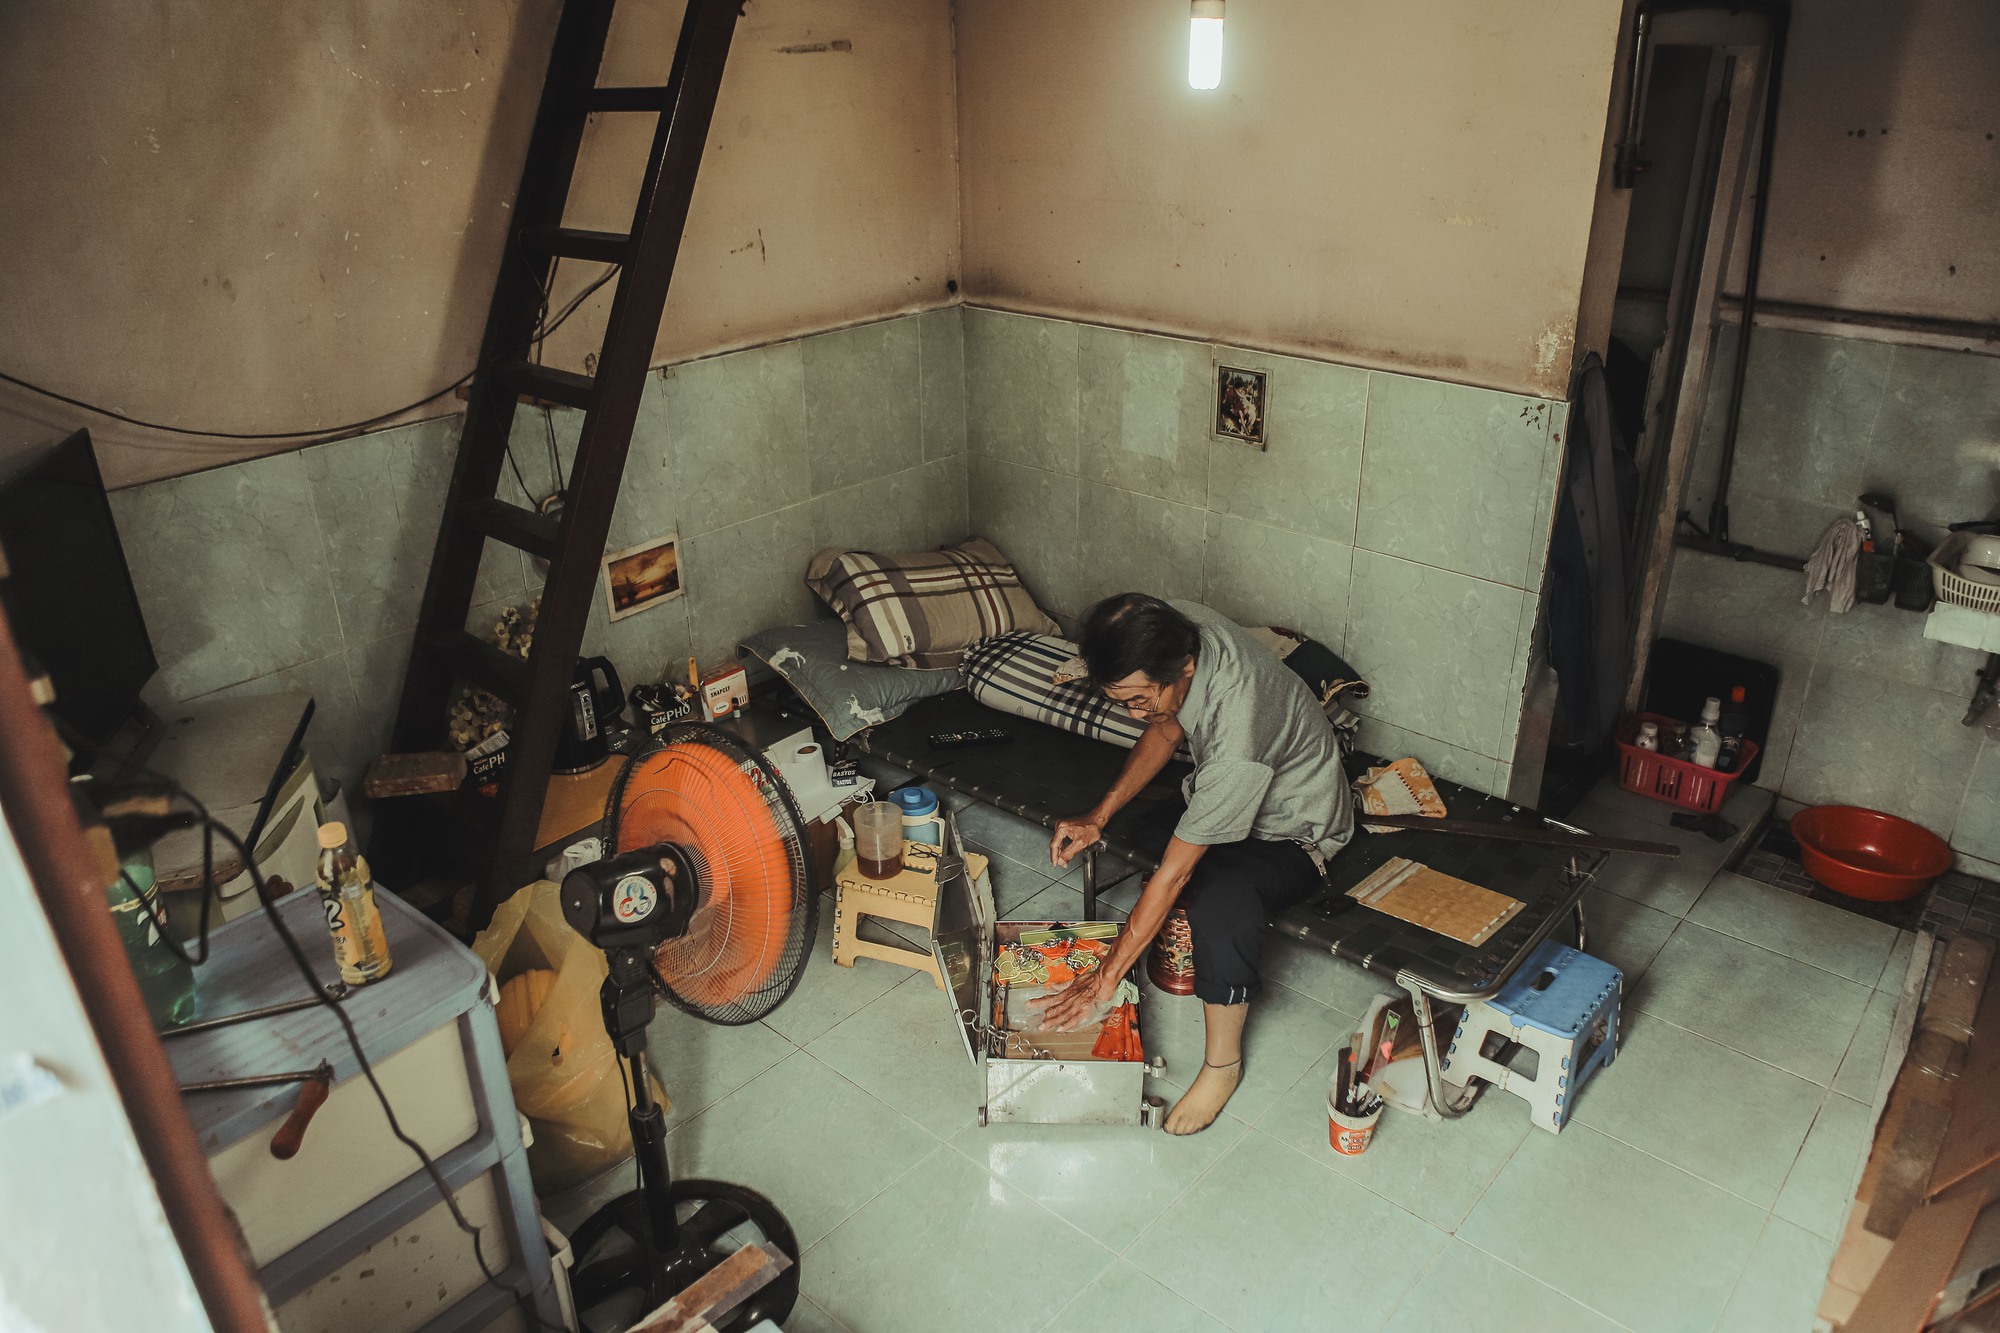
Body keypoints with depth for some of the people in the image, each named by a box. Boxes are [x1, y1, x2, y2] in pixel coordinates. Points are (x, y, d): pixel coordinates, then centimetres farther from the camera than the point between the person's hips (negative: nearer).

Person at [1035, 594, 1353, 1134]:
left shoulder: (1237, 732, -43)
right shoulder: (1174, 628, -21)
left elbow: (1174, 872, -35)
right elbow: (1167, 730, 0)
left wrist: (1106, 978, -26)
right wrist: (1099, 815, -9)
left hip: (1294, 832, -8)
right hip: (1218, 797, 8)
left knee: (1222, 903, -36)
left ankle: (1222, 1064, -11)